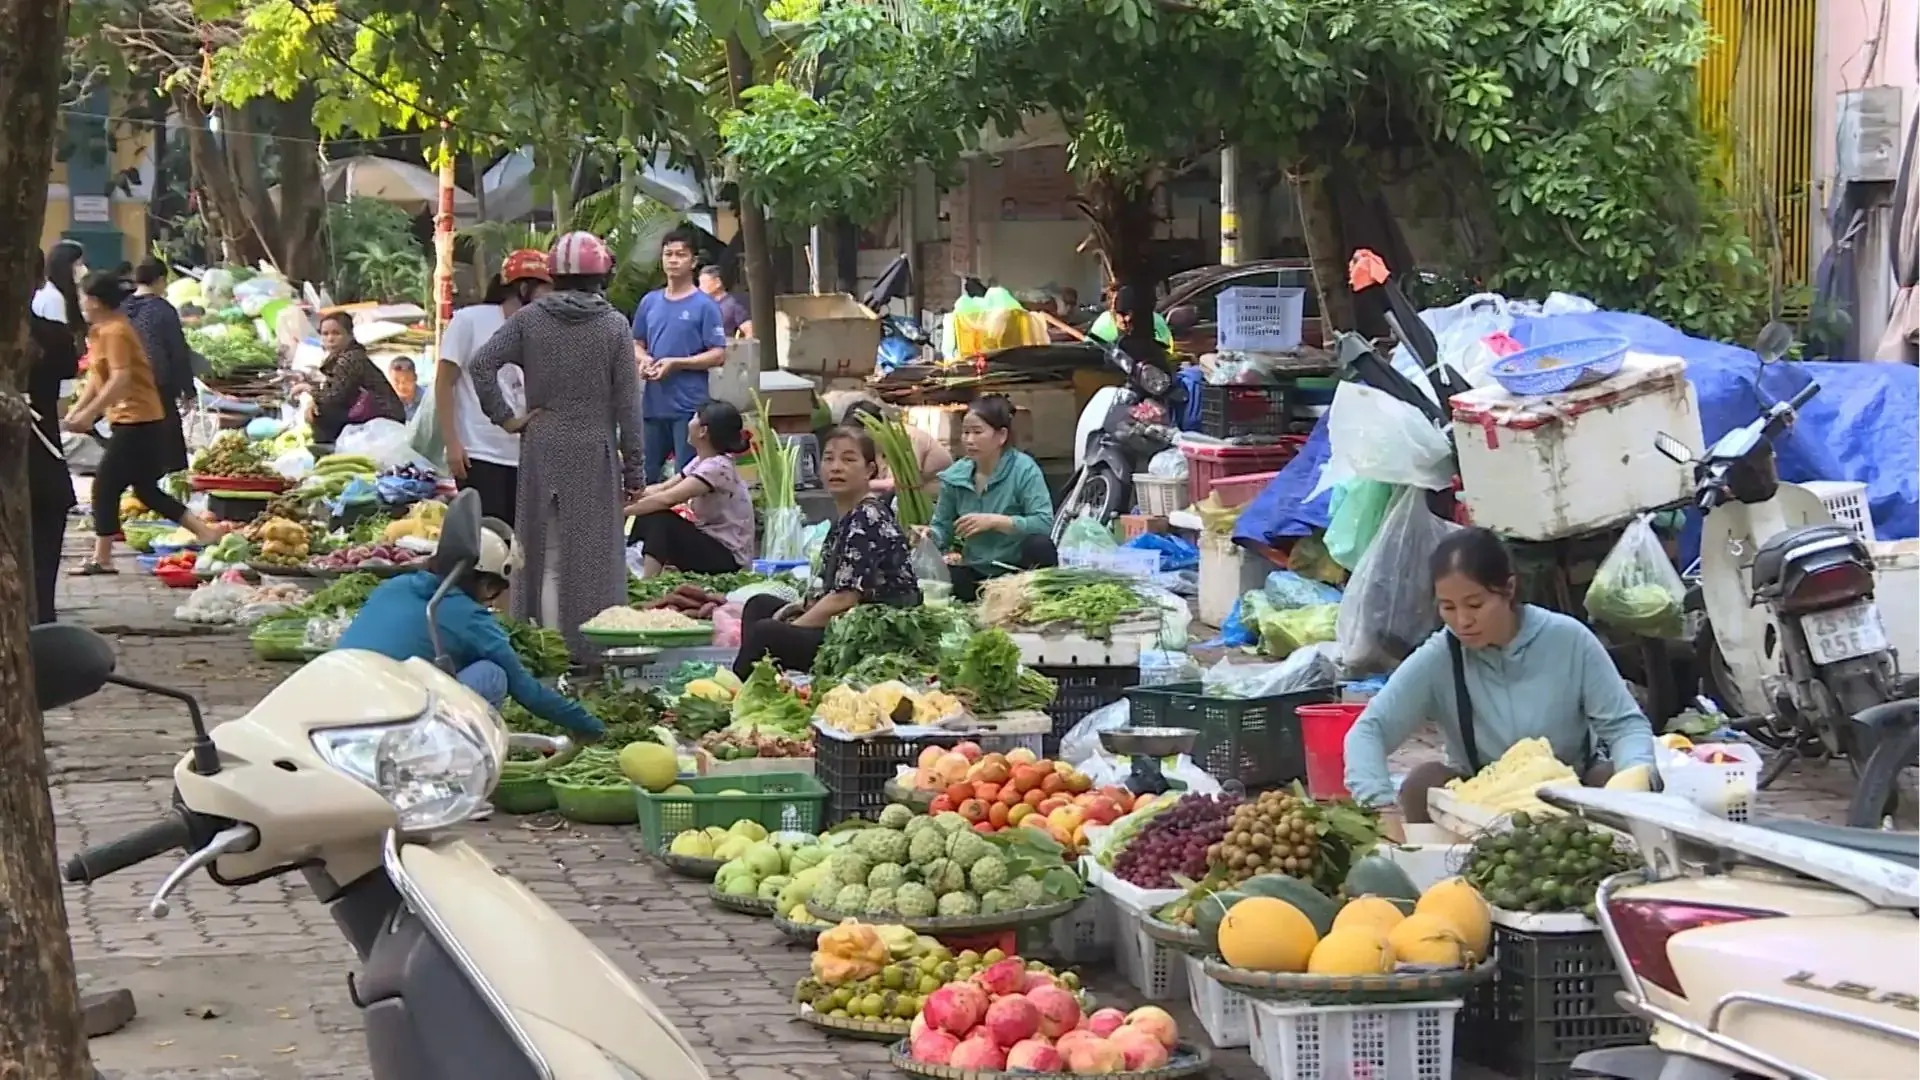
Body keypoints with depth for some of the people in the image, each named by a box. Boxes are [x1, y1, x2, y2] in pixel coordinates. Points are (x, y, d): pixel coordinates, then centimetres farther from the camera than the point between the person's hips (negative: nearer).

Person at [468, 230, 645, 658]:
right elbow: (627, 403, -3)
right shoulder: (614, 325, -4)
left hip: (542, 450, 2)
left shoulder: (530, 318, 0)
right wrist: (633, 470, 2)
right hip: (595, 451, -2)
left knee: (547, 556, 8)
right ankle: (592, 652, 6)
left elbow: (480, 363, -7)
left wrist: (505, 417, 1)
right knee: (594, 555, 4)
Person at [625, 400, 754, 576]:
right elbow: (662, 488, 5)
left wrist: (622, 511, -23)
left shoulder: (718, 468, -23)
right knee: (649, 518, -1)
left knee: (659, 520, -22)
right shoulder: (701, 461, 7)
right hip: (711, 544, 9)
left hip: (729, 558, -9)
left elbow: (667, 498, -30)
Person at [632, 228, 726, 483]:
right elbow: (637, 345, 20)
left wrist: (676, 363, -16)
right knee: (646, 473, 12)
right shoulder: (650, 302, 11)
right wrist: (643, 360, -3)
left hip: (689, 405, -5)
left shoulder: (704, 305, -4)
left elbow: (718, 355, -8)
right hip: (653, 403, 5)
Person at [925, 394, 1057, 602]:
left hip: (1019, 568, -5)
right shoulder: (955, 475, 0)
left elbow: (1044, 523, -25)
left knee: (1040, 545, -35)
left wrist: (995, 521, -31)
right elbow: (943, 527, 6)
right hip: (977, 572, 5)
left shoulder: (1024, 469, -14)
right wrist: (930, 535, -17)